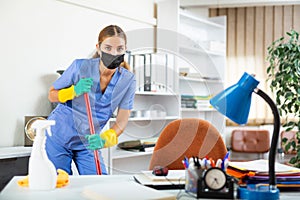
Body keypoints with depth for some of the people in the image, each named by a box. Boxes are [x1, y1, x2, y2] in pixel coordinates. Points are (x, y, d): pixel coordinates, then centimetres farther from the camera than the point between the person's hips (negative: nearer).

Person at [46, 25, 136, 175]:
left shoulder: (127, 80, -11)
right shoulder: (80, 67, -17)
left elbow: (122, 120, -13)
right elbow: (52, 95, -5)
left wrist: (105, 139, -32)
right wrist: (74, 91, -24)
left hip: (89, 142, 2)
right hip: (59, 136, -2)